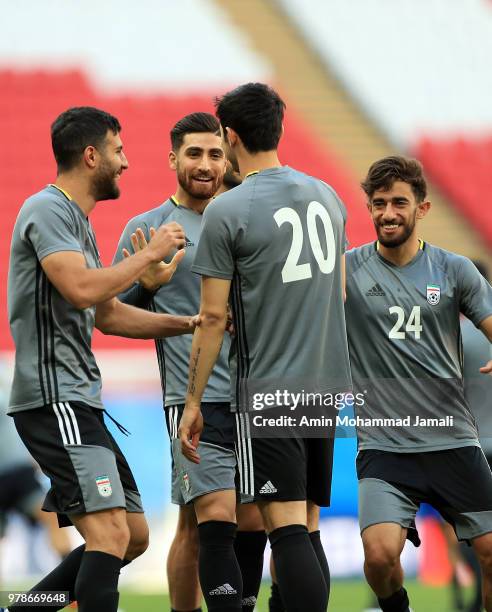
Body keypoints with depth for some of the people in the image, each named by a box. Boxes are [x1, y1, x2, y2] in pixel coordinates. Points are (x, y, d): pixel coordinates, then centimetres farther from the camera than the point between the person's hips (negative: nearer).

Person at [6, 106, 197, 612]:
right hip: (53, 399, -10)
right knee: (110, 533, -19)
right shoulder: (47, 210, -10)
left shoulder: (77, 220, 21)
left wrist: (189, 323, 19)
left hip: (80, 403, 10)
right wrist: (151, 254, -13)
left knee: (134, 535, 11)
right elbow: (81, 288, -25)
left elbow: (108, 314, 28)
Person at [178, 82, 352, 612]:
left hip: (267, 388, -7)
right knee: (305, 529, 11)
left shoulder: (227, 211, -10)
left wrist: (192, 401, -3)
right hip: (327, 383, 7)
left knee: (287, 529, -9)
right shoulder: (326, 196, 10)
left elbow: (213, 317, -9)